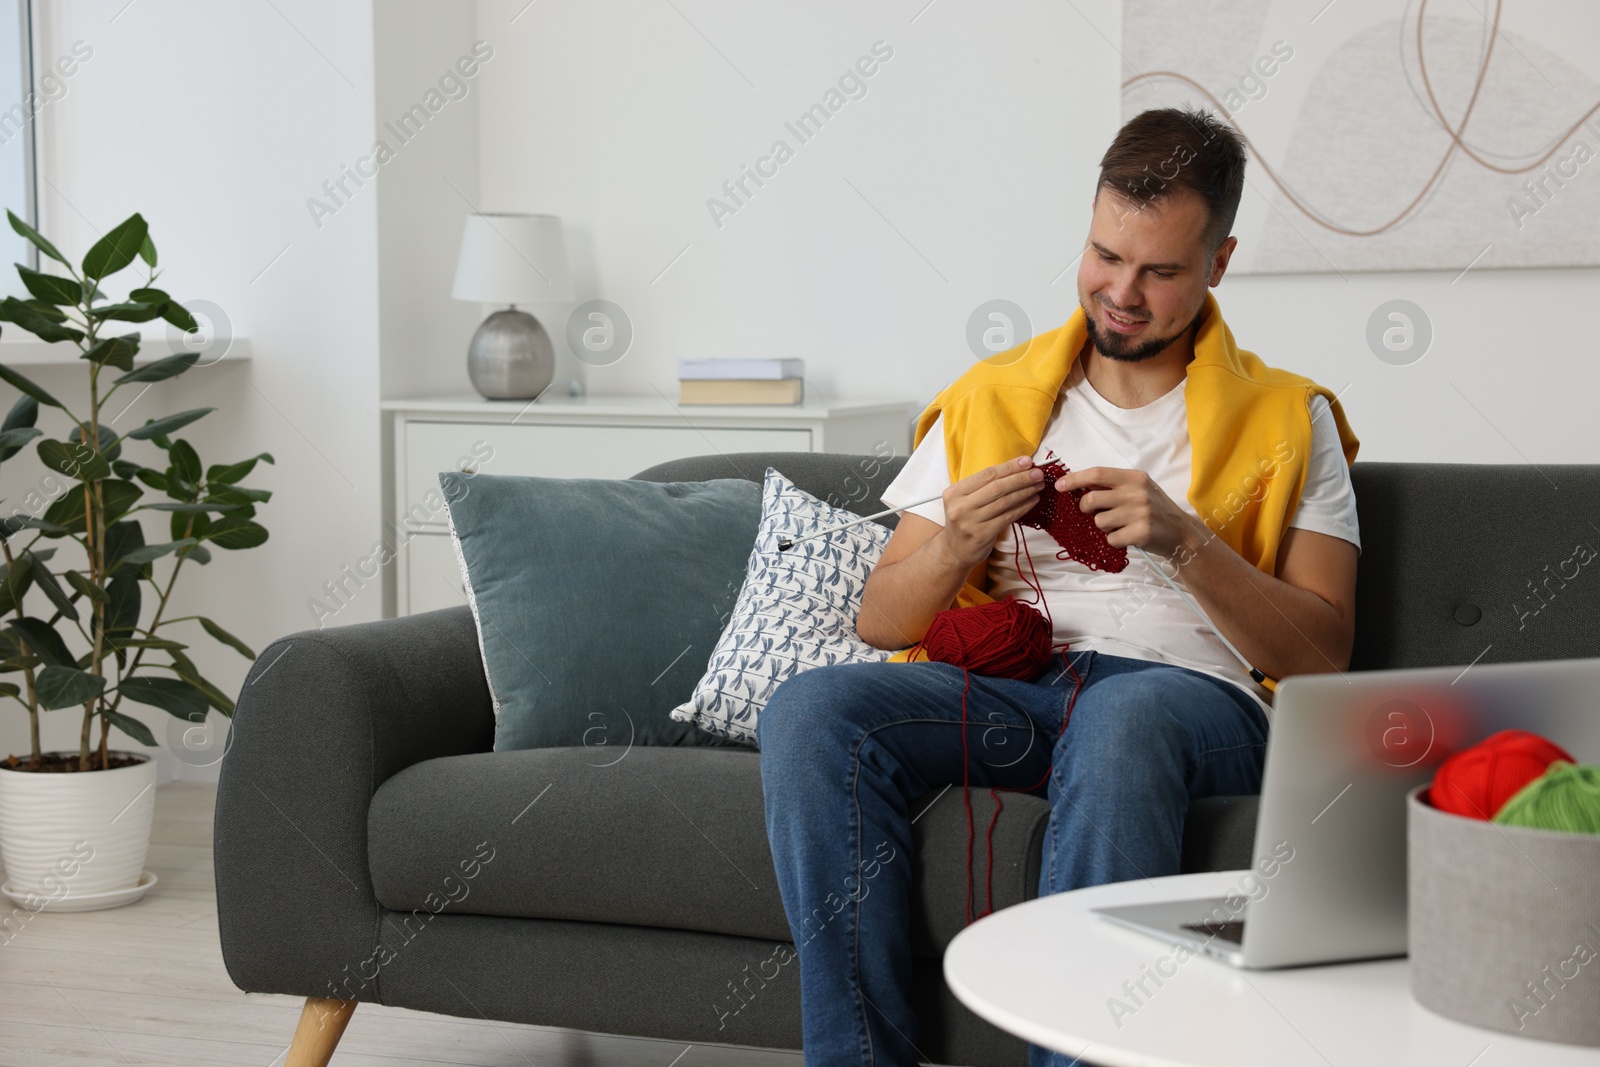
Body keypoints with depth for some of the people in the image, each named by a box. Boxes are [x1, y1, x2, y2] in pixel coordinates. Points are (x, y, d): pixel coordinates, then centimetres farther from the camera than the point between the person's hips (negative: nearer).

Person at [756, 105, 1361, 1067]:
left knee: (1120, 720, -40)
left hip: (1190, 691, -2)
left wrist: (1183, 541, -12)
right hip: (999, 684, 3)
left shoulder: (1289, 421, 12)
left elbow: (1323, 655, 2)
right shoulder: (989, 400, 18)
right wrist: (952, 550, -9)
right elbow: (881, 620, 14)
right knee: (810, 710, -27)